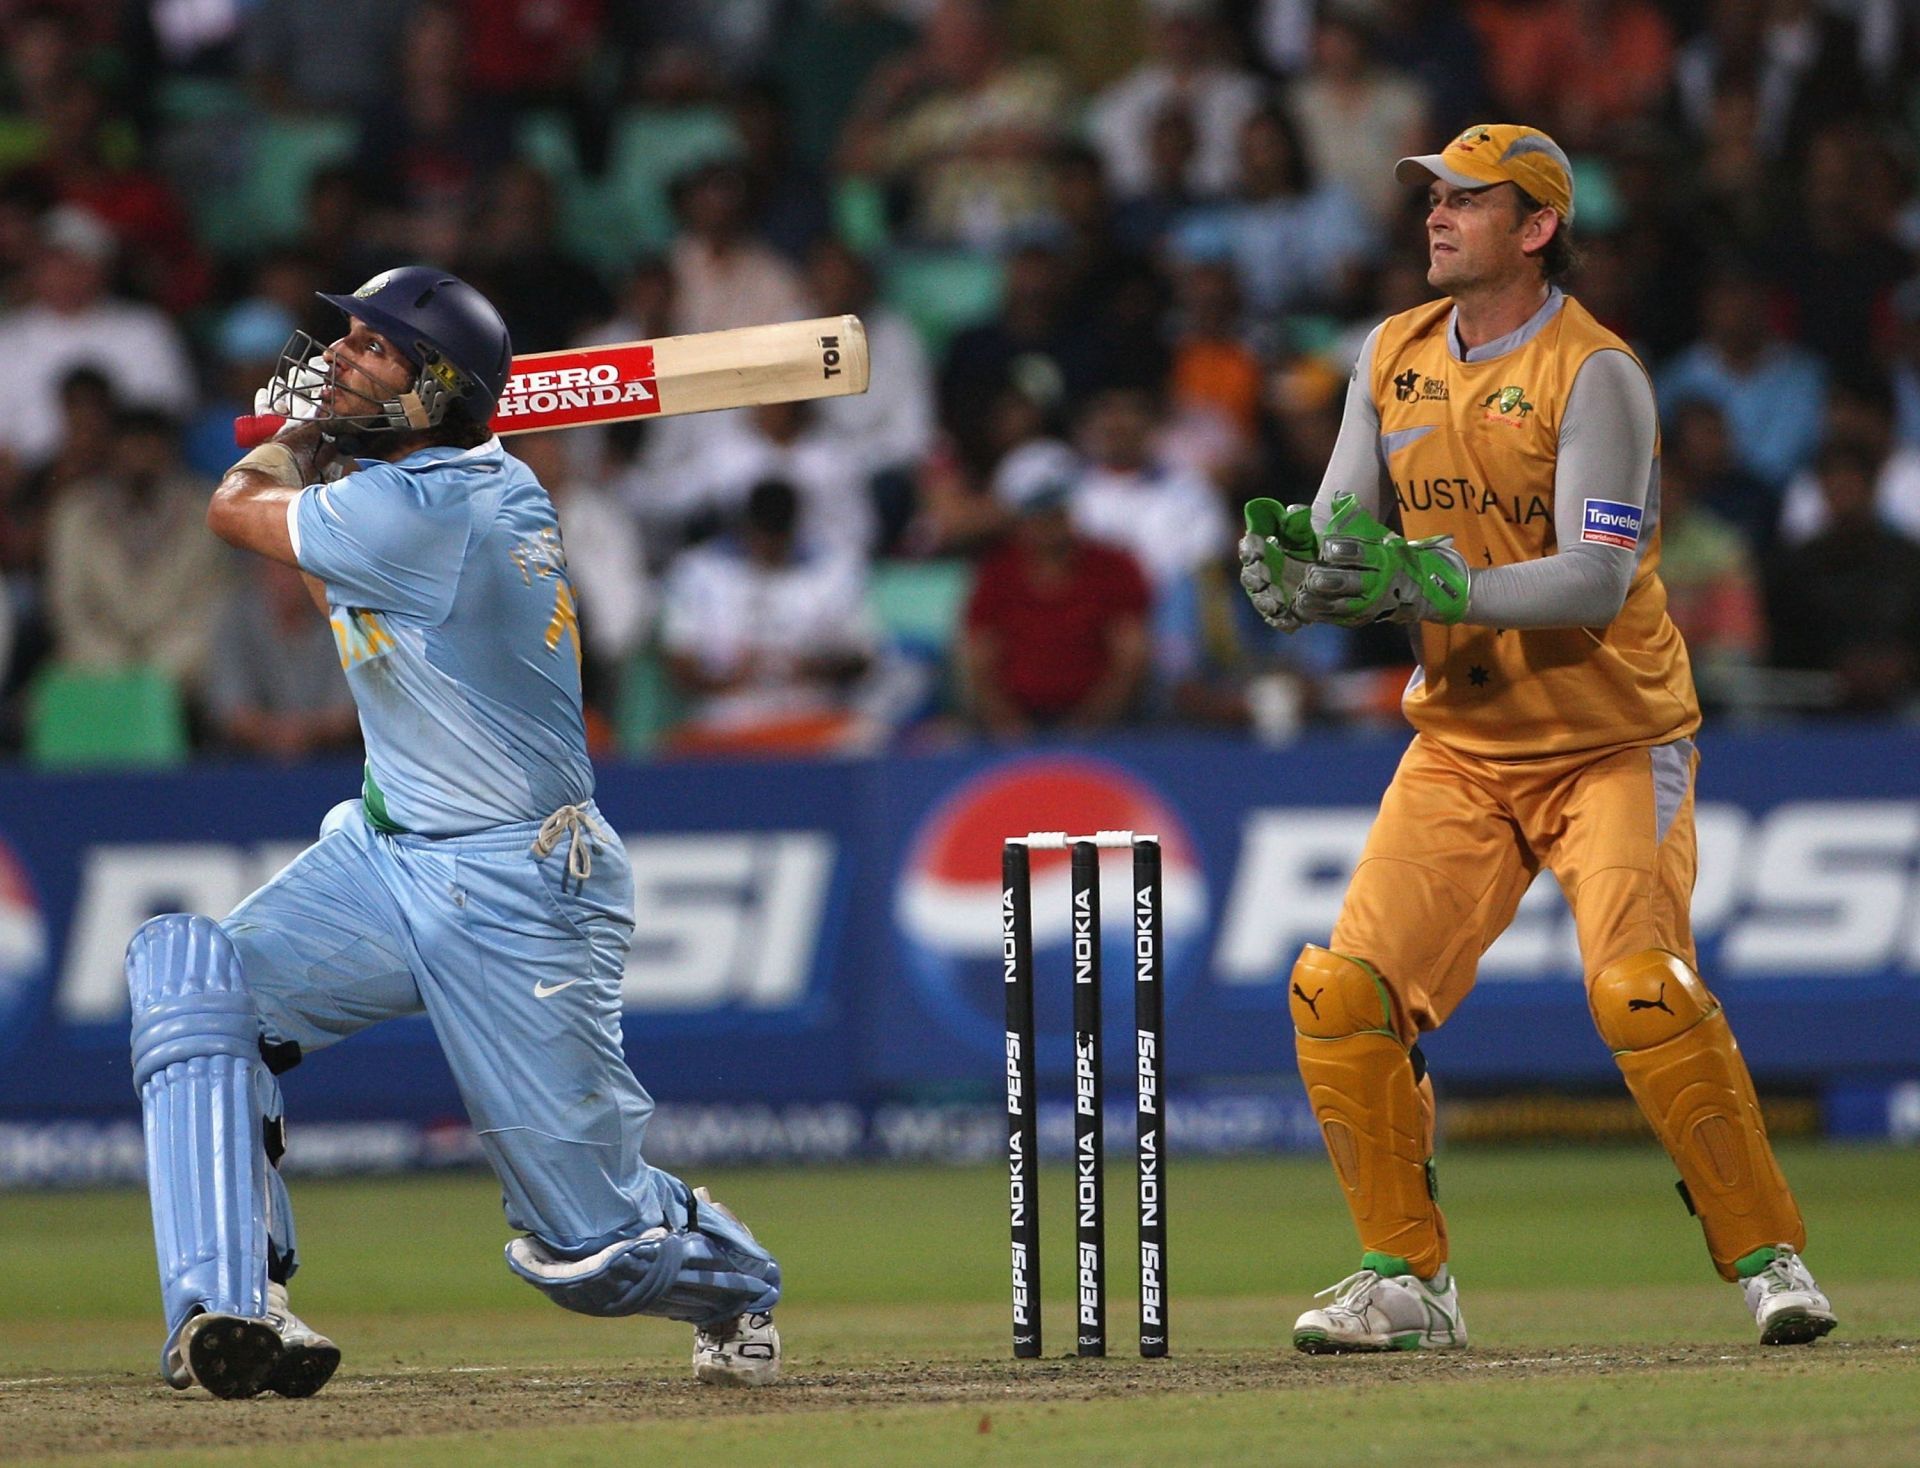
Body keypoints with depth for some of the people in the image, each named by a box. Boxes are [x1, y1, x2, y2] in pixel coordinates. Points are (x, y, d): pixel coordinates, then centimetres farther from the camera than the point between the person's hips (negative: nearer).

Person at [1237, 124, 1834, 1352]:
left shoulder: (1594, 375, -14)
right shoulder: (1394, 357, 6)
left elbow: (1596, 583, -23)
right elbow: (1348, 533, 6)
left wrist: (1421, 582, -33)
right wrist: (1293, 559, -18)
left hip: (1612, 743, -6)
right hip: (1461, 744, 6)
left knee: (1640, 989, -24)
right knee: (1344, 995, -7)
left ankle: (1769, 1258, -9)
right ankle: (1407, 1284, 5)